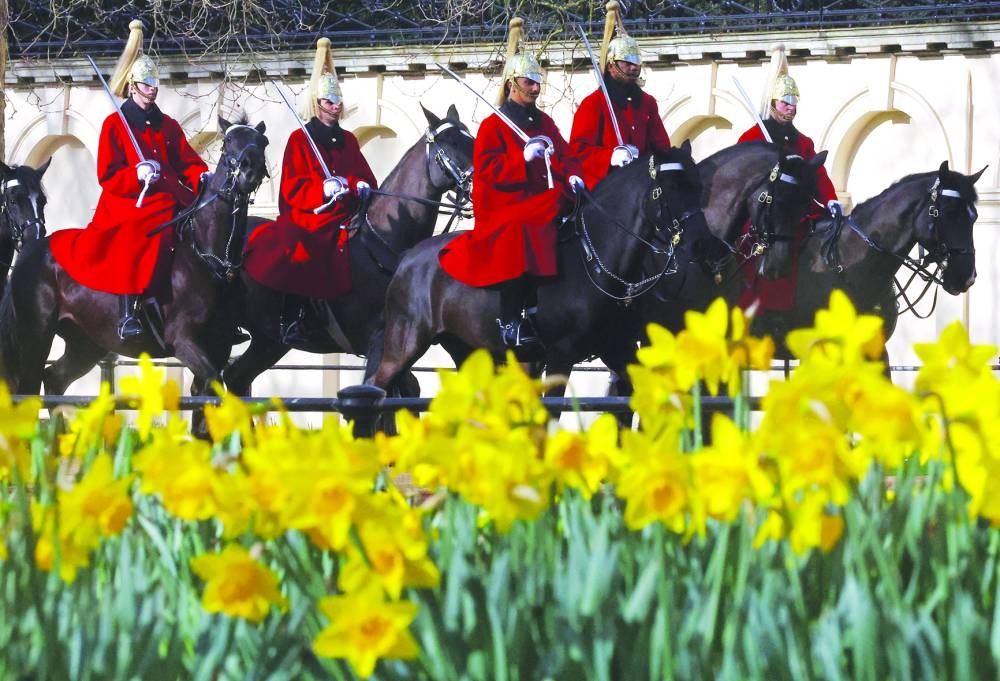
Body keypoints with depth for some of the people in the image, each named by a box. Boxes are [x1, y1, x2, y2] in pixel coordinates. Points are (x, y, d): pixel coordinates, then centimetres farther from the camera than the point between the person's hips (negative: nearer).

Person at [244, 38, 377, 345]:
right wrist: (325, 189, -19)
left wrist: (361, 186, -6)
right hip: (308, 217, -5)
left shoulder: (348, 141, 20)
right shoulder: (300, 139, 5)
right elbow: (293, 189, -3)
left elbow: (366, 177, 18)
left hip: (344, 219, 5)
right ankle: (293, 319, -18)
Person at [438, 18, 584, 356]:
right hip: (506, 208, -7)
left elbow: (565, 155, 21)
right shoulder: (494, 126, 3)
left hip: (545, 203, 7)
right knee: (517, 240, -33)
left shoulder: (544, 123, 22)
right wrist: (523, 157, -19)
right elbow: (486, 168, -8)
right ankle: (512, 321, -31)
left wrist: (572, 176, -2)